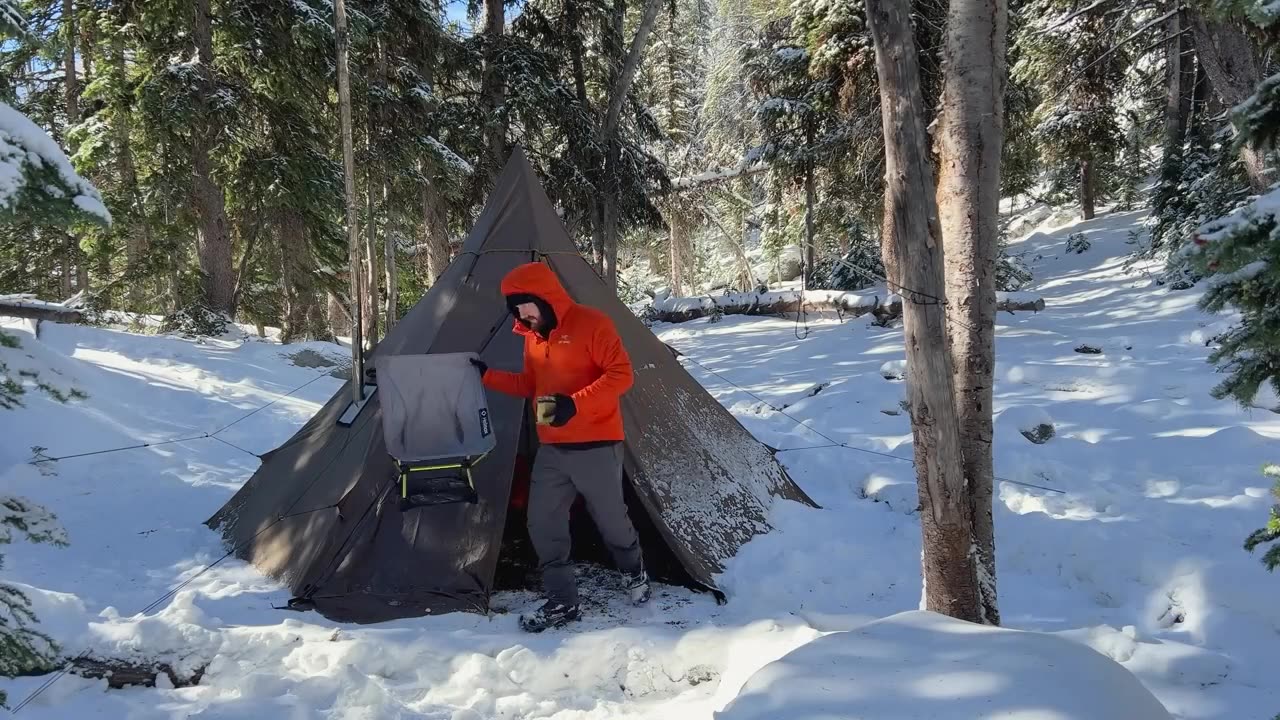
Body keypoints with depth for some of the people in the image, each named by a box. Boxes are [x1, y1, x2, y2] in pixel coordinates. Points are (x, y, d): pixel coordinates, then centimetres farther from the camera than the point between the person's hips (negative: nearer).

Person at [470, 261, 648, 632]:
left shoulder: (592, 324, -13)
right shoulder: (533, 335, 9)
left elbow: (620, 375, -18)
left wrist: (575, 403, -28)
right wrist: (488, 376, 8)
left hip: (595, 446, -6)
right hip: (551, 449, 6)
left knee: (611, 519, 9)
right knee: (543, 523, 1)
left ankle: (634, 572, 37)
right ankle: (561, 601, 11)